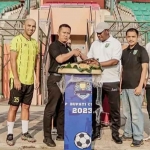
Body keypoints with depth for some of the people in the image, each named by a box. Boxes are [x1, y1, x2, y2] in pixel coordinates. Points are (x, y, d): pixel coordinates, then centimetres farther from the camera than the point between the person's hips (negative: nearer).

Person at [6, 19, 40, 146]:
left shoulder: (35, 43, 11)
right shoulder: (17, 40, -7)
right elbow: (13, 60, -13)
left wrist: (37, 78, 9)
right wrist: (16, 79, -18)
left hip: (30, 81, 6)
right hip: (18, 80, -5)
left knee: (26, 107, 11)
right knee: (14, 107, 1)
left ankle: (25, 133, 20)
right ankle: (10, 134, 11)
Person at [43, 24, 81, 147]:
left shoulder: (68, 48, 19)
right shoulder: (54, 45, -4)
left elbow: (71, 64, 24)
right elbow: (60, 59, -21)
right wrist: (73, 52, -12)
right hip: (55, 79, -8)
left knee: (63, 109, 10)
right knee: (51, 109, -5)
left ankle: (61, 134, 19)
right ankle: (47, 136, 0)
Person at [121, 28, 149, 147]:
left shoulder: (141, 50, -2)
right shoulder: (124, 52, 15)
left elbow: (144, 69, -7)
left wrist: (140, 86, -15)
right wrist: (120, 84, 13)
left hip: (135, 87, -6)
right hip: (125, 87, 6)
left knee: (136, 113, -3)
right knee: (127, 112, 12)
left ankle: (138, 137, 4)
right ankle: (128, 133, 23)